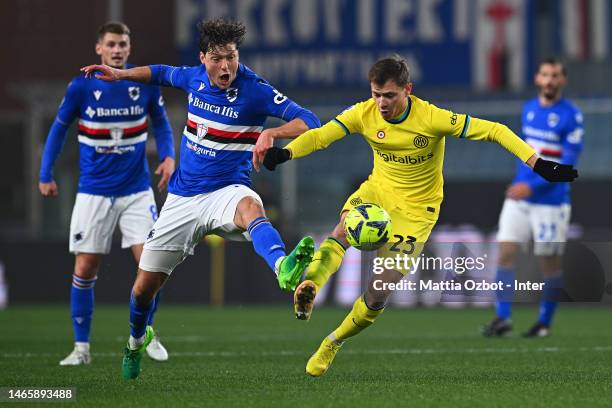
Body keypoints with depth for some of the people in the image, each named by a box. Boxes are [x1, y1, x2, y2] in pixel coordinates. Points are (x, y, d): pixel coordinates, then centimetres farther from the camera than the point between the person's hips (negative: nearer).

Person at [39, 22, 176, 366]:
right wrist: (46, 175, 5)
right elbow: (59, 129, 6)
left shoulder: (146, 83, -5)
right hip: (94, 191, 0)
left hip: (137, 189, 0)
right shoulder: (81, 87, -7)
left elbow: (161, 124, 11)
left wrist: (168, 156, -6)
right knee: (85, 268, -1)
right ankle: (81, 347, 10)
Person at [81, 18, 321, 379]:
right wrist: (121, 74, 19)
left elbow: (308, 122, -22)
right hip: (182, 198, 5)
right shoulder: (194, 78, 3)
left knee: (250, 207, -44)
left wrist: (270, 133, -38)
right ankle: (137, 341, 43)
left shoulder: (254, 90, -12)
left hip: (226, 191, -5)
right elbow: (161, 73, 28)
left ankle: (284, 269, -75)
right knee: (144, 288, 9)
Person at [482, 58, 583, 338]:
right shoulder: (529, 109, 10)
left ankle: (545, 322, 16)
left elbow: (568, 163, -14)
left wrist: (532, 186, -20)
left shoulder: (572, 116, -9)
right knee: (506, 252, -7)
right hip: (519, 196, 5)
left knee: (549, 263, 2)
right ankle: (503, 318, -8)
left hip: (551, 201, -5)